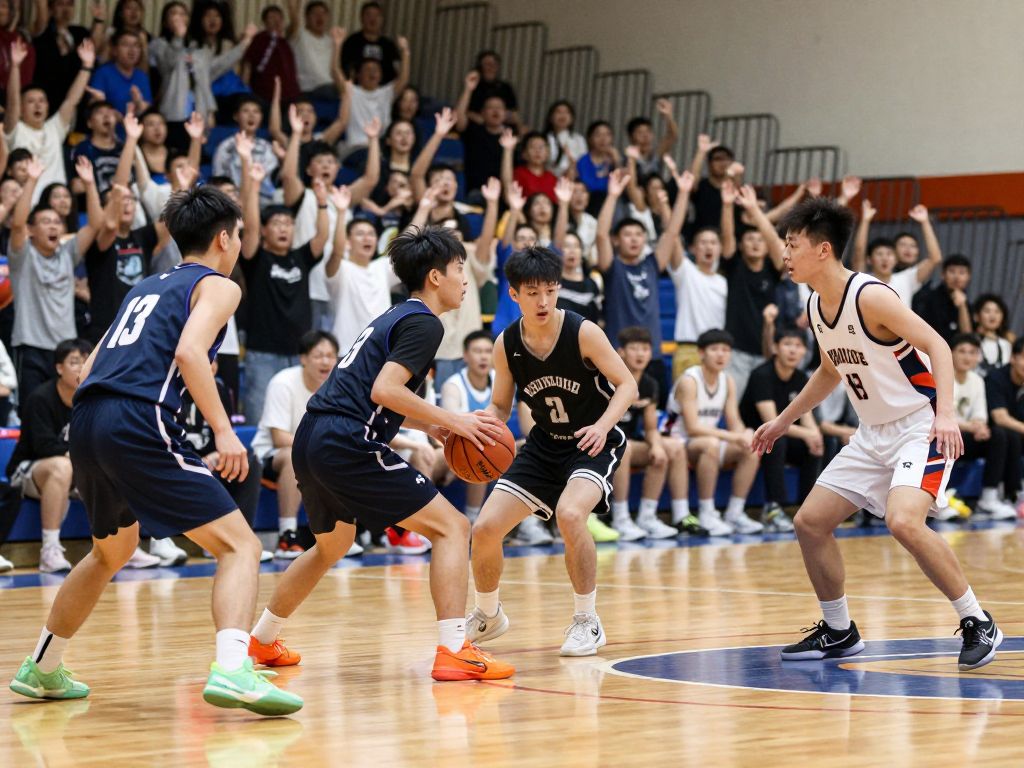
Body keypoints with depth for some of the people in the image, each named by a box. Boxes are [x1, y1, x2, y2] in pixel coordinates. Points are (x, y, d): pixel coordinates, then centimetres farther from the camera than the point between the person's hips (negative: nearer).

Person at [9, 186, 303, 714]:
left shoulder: (145, 288, 28)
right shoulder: (217, 286, 6)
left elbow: (88, 371, 26)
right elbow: (189, 351, -14)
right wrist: (223, 430, -16)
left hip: (87, 421, 8)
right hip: (139, 424, -8)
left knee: (112, 552, 31)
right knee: (240, 546, -7)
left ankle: (40, 670, 39)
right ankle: (232, 671, -29)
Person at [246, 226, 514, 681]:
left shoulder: (395, 317, 24)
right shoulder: (423, 323, -6)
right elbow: (385, 390, -19)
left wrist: (432, 427, 19)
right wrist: (451, 421, -11)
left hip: (312, 439, 10)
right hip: (348, 447, -10)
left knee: (332, 545, 32)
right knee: (450, 526, -6)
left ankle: (261, 642, 42)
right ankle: (454, 652, -16)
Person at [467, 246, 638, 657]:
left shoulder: (583, 332, -20)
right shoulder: (506, 345, -8)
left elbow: (627, 385, -14)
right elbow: (500, 407, 4)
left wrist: (603, 425, -31)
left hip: (594, 443, -5)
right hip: (545, 444, 5)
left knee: (569, 514, -33)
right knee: (485, 529, -3)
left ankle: (587, 621, -14)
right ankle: (487, 616, 27)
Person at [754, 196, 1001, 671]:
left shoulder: (870, 297, -20)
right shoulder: (815, 307, 5)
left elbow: (936, 346, -25)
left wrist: (946, 413, -37)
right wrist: (783, 421, 26)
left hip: (921, 427, -9)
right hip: (873, 434, 9)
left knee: (903, 521, -30)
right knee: (810, 521, 5)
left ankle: (978, 623, -15)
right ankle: (839, 632, 21)